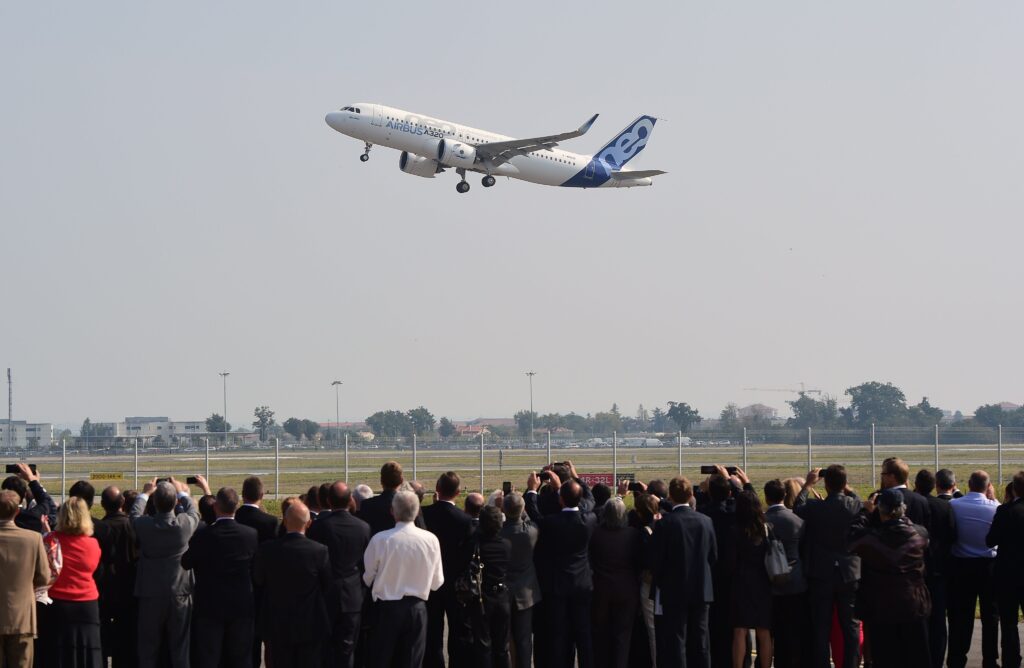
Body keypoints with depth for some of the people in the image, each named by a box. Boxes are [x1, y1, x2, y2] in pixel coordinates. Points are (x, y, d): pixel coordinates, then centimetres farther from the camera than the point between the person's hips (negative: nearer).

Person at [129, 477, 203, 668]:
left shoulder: (143, 525, -13)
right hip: (179, 597, 0)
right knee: (180, 652, 6)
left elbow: (134, 513, 11)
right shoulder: (185, 524, -12)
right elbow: (194, 512, 12)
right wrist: (182, 492, 28)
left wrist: (146, 493, 25)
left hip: (149, 597, 0)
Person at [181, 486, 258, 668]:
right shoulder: (251, 535, -7)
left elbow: (185, 563, 0)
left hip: (209, 607, -2)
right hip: (241, 607, 2)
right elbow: (255, 569, 3)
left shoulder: (202, 536, -14)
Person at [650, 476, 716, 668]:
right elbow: (713, 556, 5)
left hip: (673, 590, -4)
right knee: (700, 641, 10)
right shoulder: (705, 521, -1)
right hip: (701, 590, 4)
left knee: (675, 642, 0)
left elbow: (656, 560, -11)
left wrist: (659, 579, 7)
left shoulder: (664, 524, -14)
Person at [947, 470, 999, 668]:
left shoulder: (953, 506, -10)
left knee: (960, 617, 5)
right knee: (990, 616, 10)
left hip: (961, 566, 0)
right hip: (989, 566, 0)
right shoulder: (994, 508, -11)